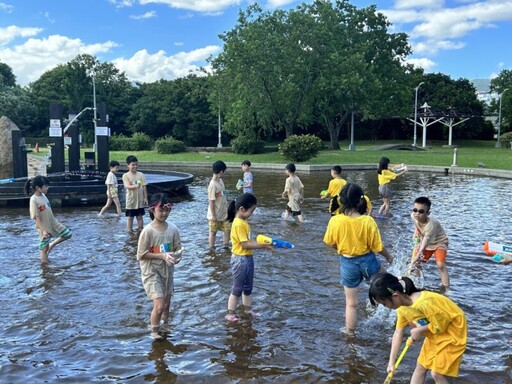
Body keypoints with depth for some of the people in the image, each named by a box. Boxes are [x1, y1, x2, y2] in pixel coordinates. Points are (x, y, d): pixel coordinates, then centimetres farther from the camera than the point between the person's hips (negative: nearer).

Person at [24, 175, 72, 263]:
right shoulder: (34, 200, -21)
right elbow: (36, 217, -21)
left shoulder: (43, 196, 2)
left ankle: (51, 245, 22)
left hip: (53, 223, 8)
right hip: (44, 228, -7)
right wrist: (43, 230, -23)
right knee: (44, 249, 5)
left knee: (68, 234, 7)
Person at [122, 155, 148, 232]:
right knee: (130, 217, 6)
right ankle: (129, 232, 15)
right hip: (130, 201, -2)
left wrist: (145, 198, -1)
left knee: (139, 216, 11)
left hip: (140, 200, 2)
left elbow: (144, 187, 3)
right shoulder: (126, 176, -8)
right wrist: (136, 186, -38)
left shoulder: (141, 175, 1)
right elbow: (127, 186, -20)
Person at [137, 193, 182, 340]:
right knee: (159, 305, -10)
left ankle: (165, 326, 41)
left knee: (166, 304, 16)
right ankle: (154, 331, 15)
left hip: (167, 271, 5)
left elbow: (178, 248, 5)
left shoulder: (173, 229, -4)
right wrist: (162, 255, -23)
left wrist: (177, 255, -18)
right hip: (151, 272, -5)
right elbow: (141, 255, -15)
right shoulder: (148, 230, -18)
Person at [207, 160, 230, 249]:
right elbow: (211, 202, -21)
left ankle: (226, 246, 24)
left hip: (224, 213, 8)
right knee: (213, 232, 7)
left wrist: (227, 208, 17)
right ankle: (211, 249, 20)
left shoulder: (220, 181, 3)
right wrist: (213, 215, -18)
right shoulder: (213, 185, -24)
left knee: (228, 228, 11)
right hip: (215, 215, -8)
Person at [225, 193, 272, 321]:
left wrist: (262, 243, -3)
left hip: (248, 258, 9)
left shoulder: (243, 222, 6)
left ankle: (247, 309, 36)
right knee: (237, 289, 3)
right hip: (240, 260, -9)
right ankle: (230, 313, 16)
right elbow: (245, 244, -24)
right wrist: (263, 246, -20)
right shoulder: (238, 224, -24)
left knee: (248, 287, 21)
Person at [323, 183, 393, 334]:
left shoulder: (335, 221, -18)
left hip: (347, 263, 1)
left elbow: (330, 243, -2)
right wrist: (388, 256, 10)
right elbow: (378, 246, -12)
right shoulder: (368, 221, -21)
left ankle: (350, 332, 29)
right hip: (367, 260, -1)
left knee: (351, 302, 16)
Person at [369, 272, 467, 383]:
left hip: (452, 331, -8)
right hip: (434, 335, 8)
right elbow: (398, 333, -3)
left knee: (437, 373, -7)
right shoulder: (402, 307, -8)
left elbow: (440, 325, -26)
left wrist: (419, 330, -14)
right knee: (420, 367, 12)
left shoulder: (424, 303, -36)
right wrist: (391, 361, -3)